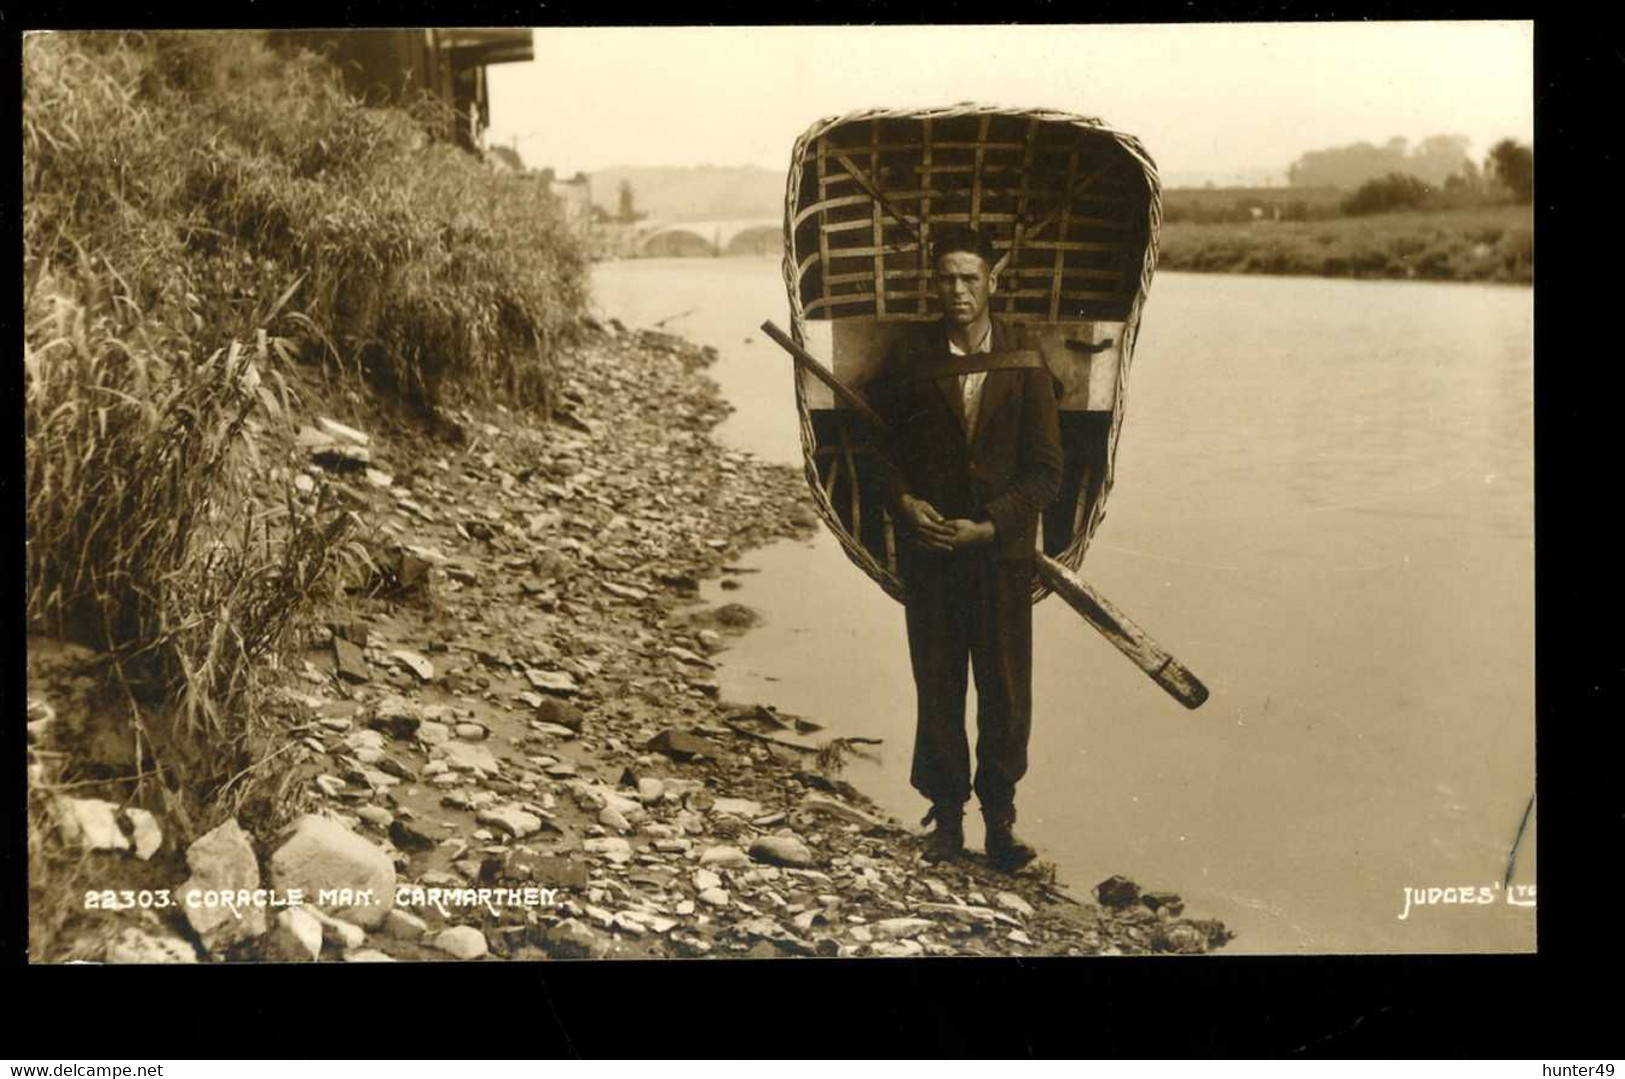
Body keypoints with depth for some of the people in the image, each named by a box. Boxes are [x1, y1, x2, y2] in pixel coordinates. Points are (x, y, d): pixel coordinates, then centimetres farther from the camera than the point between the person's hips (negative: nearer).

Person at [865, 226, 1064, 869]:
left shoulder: (1024, 365, -1)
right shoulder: (910, 357, 1)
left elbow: (1046, 470, -2)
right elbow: (877, 437, 9)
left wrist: (989, 525, -13)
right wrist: (902, 500, -8)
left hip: (1002, 552, -1)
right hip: (927, 549, 1)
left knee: (1006, 691, 3)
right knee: (937, 688, 7)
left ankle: (999, 818, 18)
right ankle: (947, 816, 20)